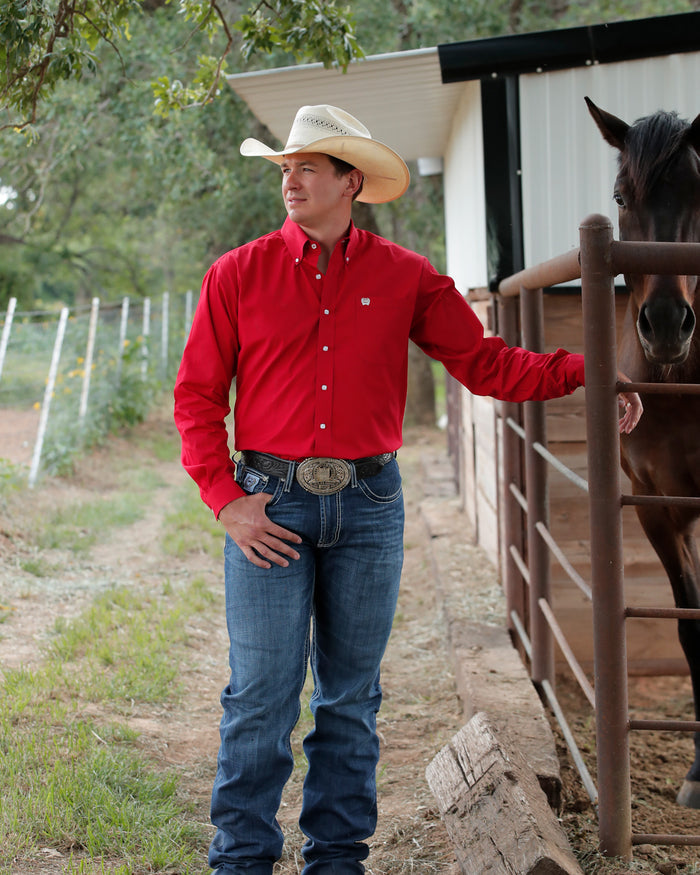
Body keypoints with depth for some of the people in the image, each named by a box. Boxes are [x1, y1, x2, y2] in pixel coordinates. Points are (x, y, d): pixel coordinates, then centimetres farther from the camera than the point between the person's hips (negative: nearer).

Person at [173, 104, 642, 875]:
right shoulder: (238, 274, 2)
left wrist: (583, 373, -10)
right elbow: (196, 395, 3)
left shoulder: (405, 277, 4)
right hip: (270, 506, -1)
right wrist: (226, 500, -6)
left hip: (368, 507, 2)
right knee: (260, 695, 0)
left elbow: (484, 363, 2)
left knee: (351, 695, 10)